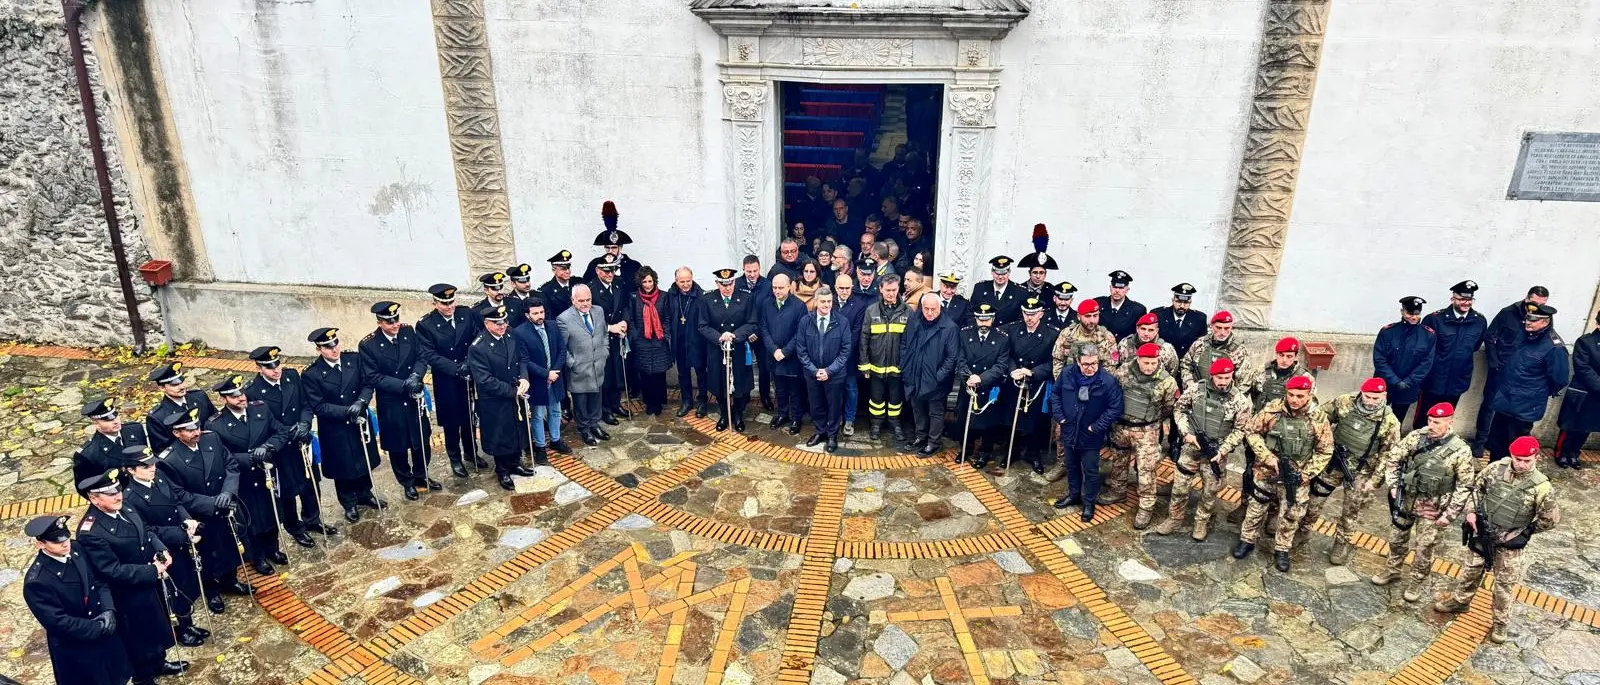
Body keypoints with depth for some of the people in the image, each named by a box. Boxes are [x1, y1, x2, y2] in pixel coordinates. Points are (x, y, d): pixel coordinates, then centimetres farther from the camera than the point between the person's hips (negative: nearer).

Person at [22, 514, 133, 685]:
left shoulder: (76, 551, -10)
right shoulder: (36, 581, -27)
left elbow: (100, 581, -1)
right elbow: (58, 621, -24)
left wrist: (109, 610, -15)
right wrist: (98, 627, -19)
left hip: (106, 632, 5)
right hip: (75, 648, -5)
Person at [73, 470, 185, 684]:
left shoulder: (124, 509, -6)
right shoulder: (91, 532, -29)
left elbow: (147, 531, 7)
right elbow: (113, 571, -28)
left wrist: (161, 551, -11)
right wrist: (152, 571, -25)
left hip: (151, 584, 8)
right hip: (129, 596, -7)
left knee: (156, 627, 27)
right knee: (139, 638, 15)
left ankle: (159, 663, 49)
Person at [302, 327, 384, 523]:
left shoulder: (354, 359, -8)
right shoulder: (312, 374, -17)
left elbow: (367, 385, -5)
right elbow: (318, 406, -17)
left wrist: (360, 402, -23)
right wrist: (346, 411, -26)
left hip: (359, 422, 3)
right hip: (335, 430, -3)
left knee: (364, 461, 20)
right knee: (343, 468, 14)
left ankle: (365, 494, 43)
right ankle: (349, 503, 35)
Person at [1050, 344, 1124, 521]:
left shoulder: (1108, 381, -22)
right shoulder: (1067, 373, -11)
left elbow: (1115, 409, -16)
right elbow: (1056, 395, 4)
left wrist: (1095, 427, -17)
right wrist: (1060, 418, -4)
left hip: (1091, 436, -4)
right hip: (1069, 431, 4)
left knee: (1090, 471, 11)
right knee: (1071, 466, 22)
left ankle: (1089, 502, 30)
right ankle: (1073, 494, 43)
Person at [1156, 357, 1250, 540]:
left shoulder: (1240, 400, -11)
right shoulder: (1196, 389, -9)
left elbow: (1240, 430, -5)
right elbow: (1178, 409, 3)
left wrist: (1222, 450, -13)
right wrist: (1186, 433, -9)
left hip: (1216, 453, -1)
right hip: (1191, 447, 1)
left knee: (1210, 491, 12)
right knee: (1180, 487, 9)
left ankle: (1202, 522, 33)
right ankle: (1175, 519, 27)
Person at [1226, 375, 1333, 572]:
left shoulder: (1318, 419, -12)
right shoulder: (1272, 410, -15)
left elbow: (1325, 451, -3)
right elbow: (1251, 432, -6)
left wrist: (1306, 474, -10)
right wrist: (1269, 458, -14)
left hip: (1296, 478, 1)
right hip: (1266, 472, -1)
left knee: (1290, 516, 13)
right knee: (1256, 508, 13)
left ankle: (1281, 550, 33)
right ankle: (1247, 541, 33)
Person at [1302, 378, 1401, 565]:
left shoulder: (1390, 422, -16)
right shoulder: (1344, 402, -12)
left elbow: (1389, 455, -10)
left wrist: (1374, 480, -11)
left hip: (1361, 471, -2)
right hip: (1333, 460, 2)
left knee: (1351, 510, 10)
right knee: (1316, 496, 11)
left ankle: (1342, 543, 30)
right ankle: (1303, 528, 31)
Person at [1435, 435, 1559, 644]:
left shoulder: (1541, 486, -20)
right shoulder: (1497, 468, -11)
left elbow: (1550, 519, -10)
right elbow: (1476, 486, 6)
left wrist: (1523, 532, -6)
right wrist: (1470, 511, -4)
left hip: (1510, 542, -3)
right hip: (1483, 533, 3)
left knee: (1505, 583, 10)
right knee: (1472, 569, 20)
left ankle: (1501, 622, 27)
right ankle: (1460, 600, 39)